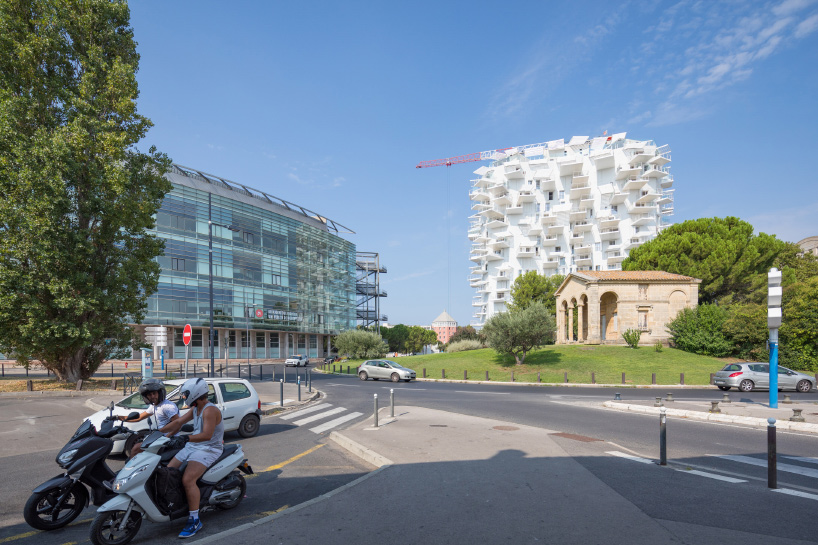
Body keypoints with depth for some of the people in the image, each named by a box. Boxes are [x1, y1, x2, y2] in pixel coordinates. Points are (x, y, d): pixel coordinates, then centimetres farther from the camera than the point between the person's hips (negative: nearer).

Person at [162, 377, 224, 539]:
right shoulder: (195, 409, 11)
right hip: (192, 446, 10)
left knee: (187, 479, -26)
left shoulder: (210, 410, -20)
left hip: (209, 450, -10)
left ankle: (195, 520, -17)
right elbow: (179, 422, 17)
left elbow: (207, 435, -30)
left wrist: (186, 438, -39)